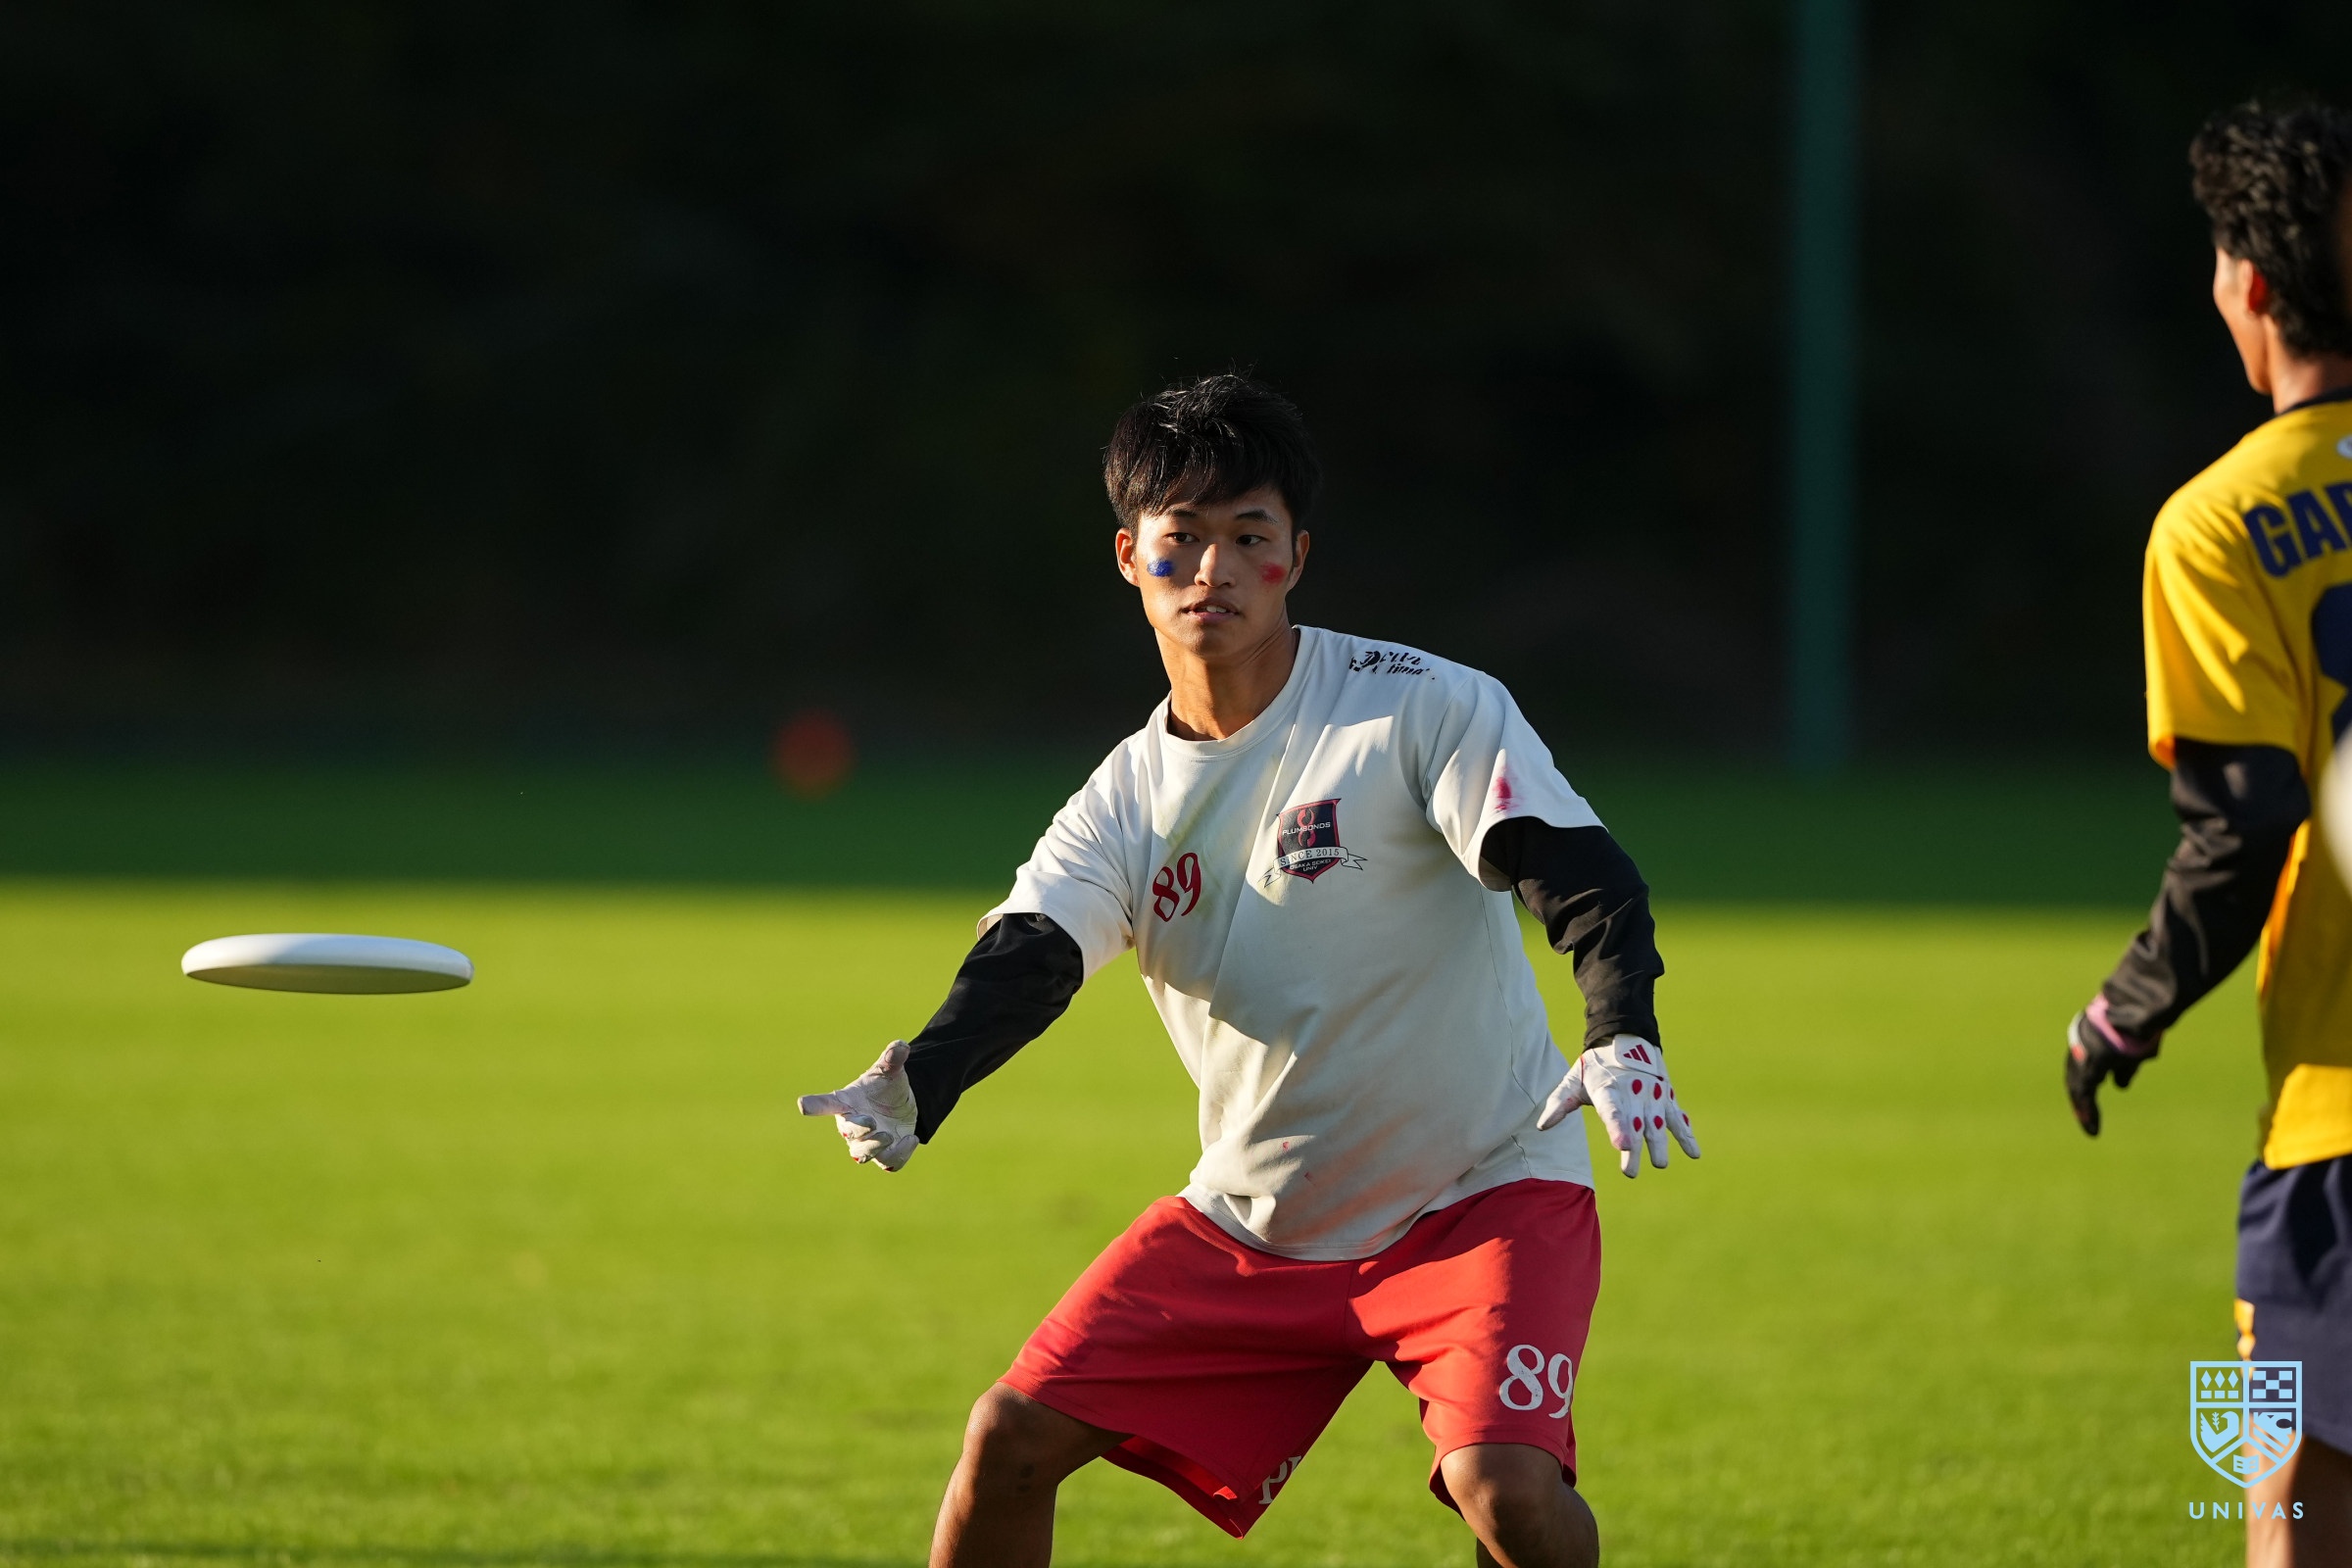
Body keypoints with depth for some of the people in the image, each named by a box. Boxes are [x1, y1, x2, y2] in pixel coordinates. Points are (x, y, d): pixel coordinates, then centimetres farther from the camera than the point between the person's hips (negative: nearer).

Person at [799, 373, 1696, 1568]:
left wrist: (1621, 1037, -42)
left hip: (1479, 1198, -5)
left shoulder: (1427, 709, -13)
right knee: (1012, 1437, -3)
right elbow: (1025, 962, -11)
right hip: (1249, 1226, 5)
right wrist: (913, 1089, -33)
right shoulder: (1130, 794, 2)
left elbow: (1583, 879, -22)